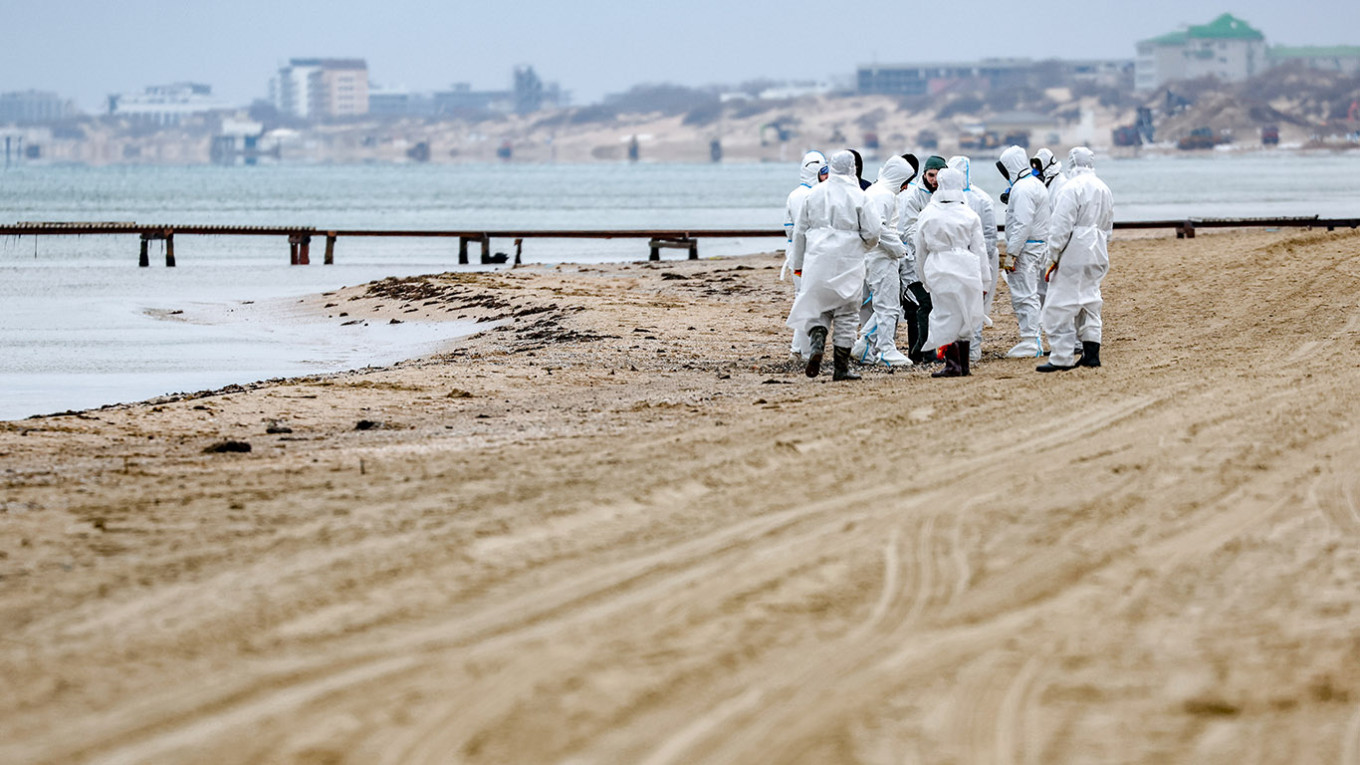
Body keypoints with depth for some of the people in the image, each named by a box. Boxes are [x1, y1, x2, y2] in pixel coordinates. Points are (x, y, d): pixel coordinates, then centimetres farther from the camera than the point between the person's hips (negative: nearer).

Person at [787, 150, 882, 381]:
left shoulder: (814, 194, 3)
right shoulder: (857, 197, -6)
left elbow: (799, 231, 7)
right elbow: (872, 232, -7)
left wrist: (798, 264, 18)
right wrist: (864, 247, 17)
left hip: (817, 260, 2)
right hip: (848, 263, -2)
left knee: (817, 306, 13)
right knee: (846, 313, 6)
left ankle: (816, 343, -15)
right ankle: (841, 367, 7)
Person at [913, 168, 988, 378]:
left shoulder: (927, 215, -1)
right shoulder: (969, 215, -2)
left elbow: (920, 250, 7)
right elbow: (979, 249, 3)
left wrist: (924, 278, 18)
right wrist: (983, 279, 10)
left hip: (939, 271, -1)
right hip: (967, 271, 1)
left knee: (946, 316, 4)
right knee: (964, 317, 11)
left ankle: (953, 364, -3)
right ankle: (963, 366, 14)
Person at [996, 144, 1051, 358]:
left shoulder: (1022, 188, -17)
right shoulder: (1036, 184, 16)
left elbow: (1022, 225, -22)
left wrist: (1011, 255, -21)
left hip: (1025, 247, -11)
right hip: (1036, 245, 11)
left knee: (1024, 295, -8)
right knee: (1028, 294, 15)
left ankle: (1029, 344, -7)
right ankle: (1033, 342, 19)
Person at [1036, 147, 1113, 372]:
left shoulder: (1072, 189, -14)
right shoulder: (1104, 189, 13)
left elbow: (1061, 227, -17)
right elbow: (1107, 227, 20)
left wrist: (1051, 258, -11)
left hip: (1073, 257, -9)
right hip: (1096, 257, 9)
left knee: (1060, 306, -6)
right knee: (1089, 302, 16)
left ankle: (1062, 357, -9)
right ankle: (1091, 352, 14)